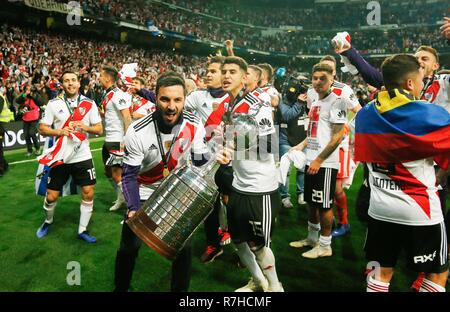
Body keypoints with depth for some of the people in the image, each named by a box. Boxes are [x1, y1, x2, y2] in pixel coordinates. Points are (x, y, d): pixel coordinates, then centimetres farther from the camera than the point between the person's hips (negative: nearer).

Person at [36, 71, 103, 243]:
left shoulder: (89, 103, 1)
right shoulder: (54, 104, -1)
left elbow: (99, 129, 2)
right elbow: (42, 128, 0)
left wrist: (85, 127, -17)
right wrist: (60, 132, -18)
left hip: (82, 157, 1)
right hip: (60, 157, 0)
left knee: (88, 193, -1)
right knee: (51, 196, 6)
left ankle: (82, 230, 17)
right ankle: (48, 221, 38)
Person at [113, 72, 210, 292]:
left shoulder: (194, 125, -20)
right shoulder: (138, 132, -27)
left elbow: (201, 162, -5)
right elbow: (129, 175, -19)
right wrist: (134, 208, -31)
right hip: (144, 193, -1)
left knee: (184, 246, 0)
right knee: (129, 248, 6)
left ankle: (180, 289, 26)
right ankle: (120, 287, 34)